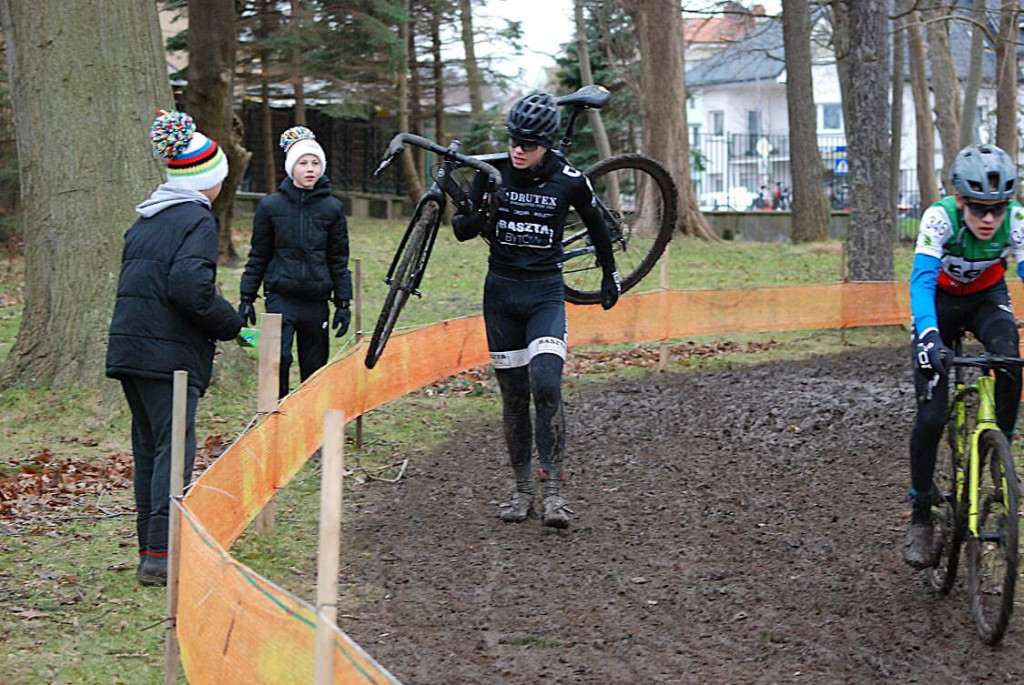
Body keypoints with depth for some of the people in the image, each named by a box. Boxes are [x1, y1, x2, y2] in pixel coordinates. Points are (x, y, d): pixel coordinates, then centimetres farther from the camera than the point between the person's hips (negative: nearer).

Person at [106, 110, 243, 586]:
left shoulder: (146, 219, 18)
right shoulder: (197, 219, -8)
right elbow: (189, 285, -20)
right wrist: (231, 324, -7)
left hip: (128, 346, 8)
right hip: (169, 353, -8)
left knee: (148, 448, 13)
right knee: (174, 449, -7)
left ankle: (150, 550, 16)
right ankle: (161, 557, -13)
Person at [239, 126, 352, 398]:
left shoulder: (332, 208, 4)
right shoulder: (271, 206, 1)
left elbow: (339, 260, 9)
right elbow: (258, 257, 8)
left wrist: (344, 303, 6)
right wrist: (247, 298, 7)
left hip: (317, 299, 2)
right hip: (281, 296, -2)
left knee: (314, 366, 6)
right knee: (279, 357, -19)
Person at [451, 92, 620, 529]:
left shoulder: (569, 180, -6)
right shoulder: (492, 173, -2)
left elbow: (595, 224, 13)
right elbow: (462, 231, 4)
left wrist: (610, 274, 23)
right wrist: (472, 220, -20)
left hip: (545, 294, -2)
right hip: (501, 292, 2)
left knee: (546, 388, -18)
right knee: (514, 396, 5)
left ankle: (554, 493, -16)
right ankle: (522, 491, 15)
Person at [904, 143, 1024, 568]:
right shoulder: (940, 218, -33)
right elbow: (922, 281, -40)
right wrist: (928, 335, -57)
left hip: (987, 298, 2)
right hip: (941, 301, -2)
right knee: (930, 416, -11)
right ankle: (921, 515, 6)